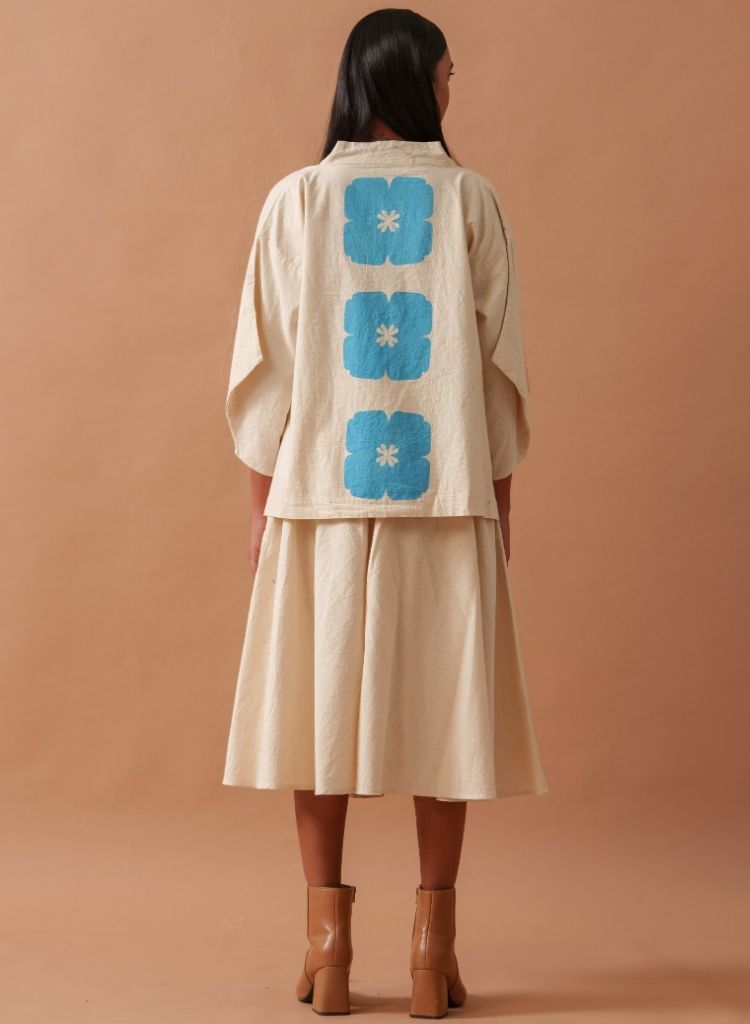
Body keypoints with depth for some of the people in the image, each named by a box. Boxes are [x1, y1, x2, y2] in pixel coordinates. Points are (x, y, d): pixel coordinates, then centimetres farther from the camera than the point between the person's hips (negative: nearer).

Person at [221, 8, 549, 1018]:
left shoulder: (296, 198, 2)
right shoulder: (471, 198, 1)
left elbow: (266, 363, 1)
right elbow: (501, 363, 2)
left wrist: (263, 499, 8)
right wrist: (499, 497, 10)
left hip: (323, 491, 0)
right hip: (448, 489, 0)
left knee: (320, 699, 7)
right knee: (441, 702, 5)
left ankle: (329, 930, 7)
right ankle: (434, 936, 6)